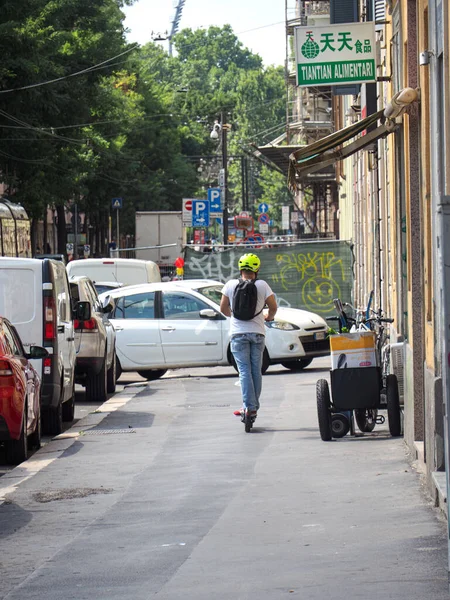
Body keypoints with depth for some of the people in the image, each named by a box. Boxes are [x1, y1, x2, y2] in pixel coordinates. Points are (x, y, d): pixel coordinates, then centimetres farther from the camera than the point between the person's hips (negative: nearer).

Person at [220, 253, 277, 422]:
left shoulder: (231, 285, 0)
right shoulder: (262, 285, -2)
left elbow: (223, 308, 4)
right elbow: (273, 306, -1)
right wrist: (269, 317, 21)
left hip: (238, 333, -1)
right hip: (257, 332, 1)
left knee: (244, 371, -3)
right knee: (256, 370, 10)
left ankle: (249, 407, -12)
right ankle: (254, 407, 12)